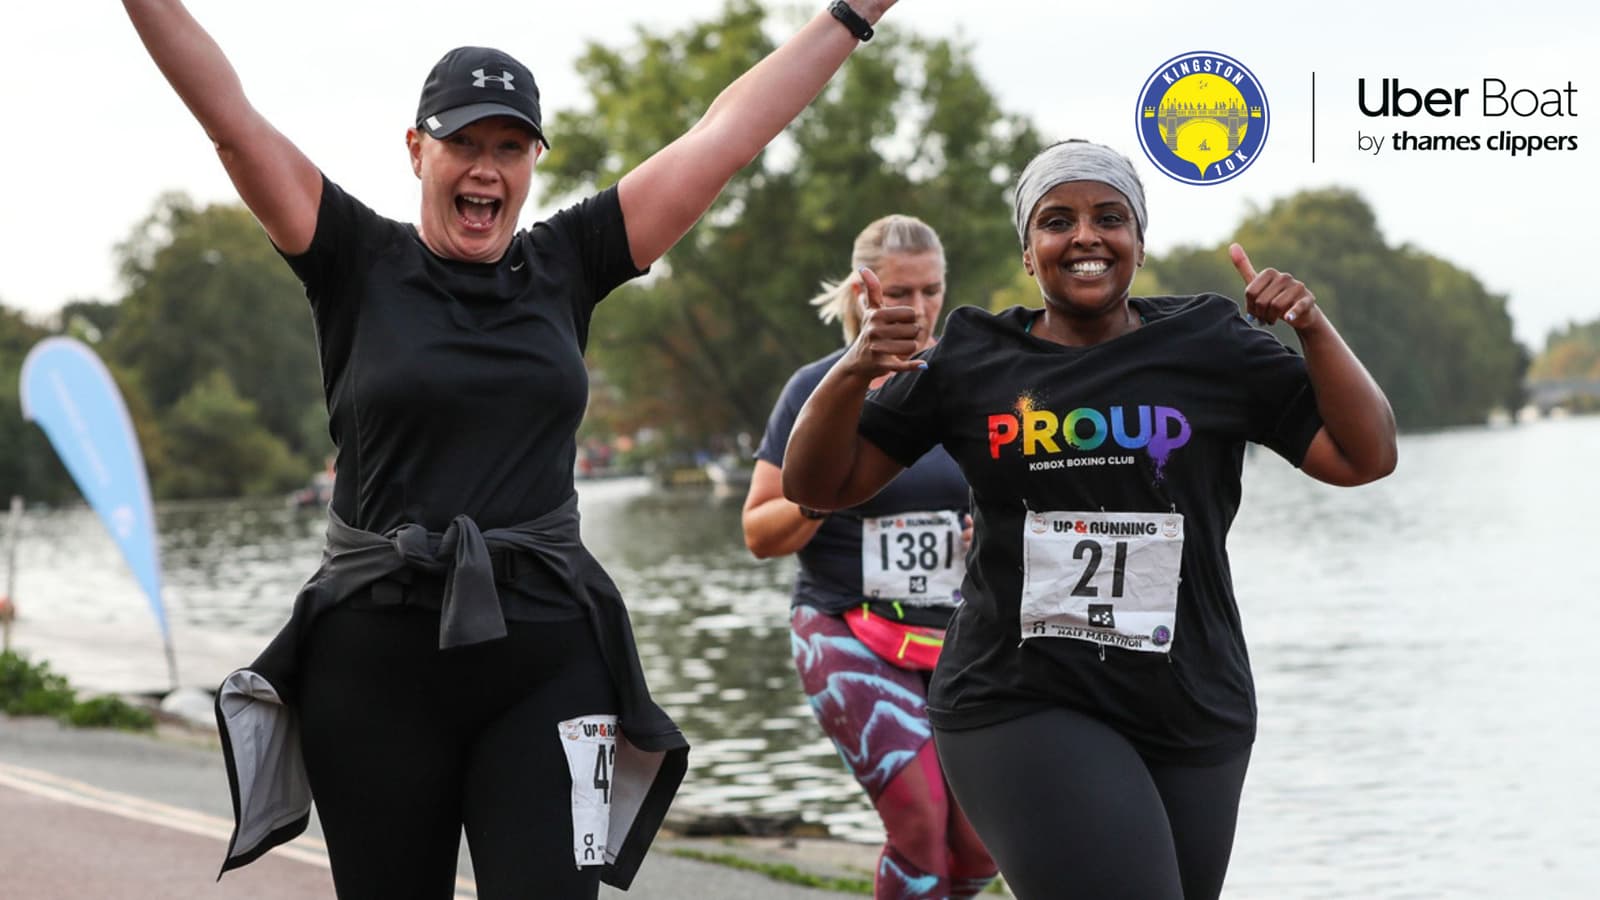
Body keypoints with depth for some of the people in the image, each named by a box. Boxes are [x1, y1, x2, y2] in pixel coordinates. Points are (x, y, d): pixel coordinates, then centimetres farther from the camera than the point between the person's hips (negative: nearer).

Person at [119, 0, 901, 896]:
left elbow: (723, 138, 8)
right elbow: (233, 119, -4)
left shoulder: (566, 264, 8)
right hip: (377, 661, -1)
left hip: (546, 659, 1)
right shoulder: (362, 263, 3)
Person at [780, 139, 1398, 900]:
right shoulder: (973, 361, 3)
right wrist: (851, 372, -13)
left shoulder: (1208, 347, 4)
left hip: (1191, 717, 3)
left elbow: (1365, 458, 2)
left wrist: (1312, 329, -11)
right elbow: (817, 486, 5)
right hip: (1019, 709, -2)